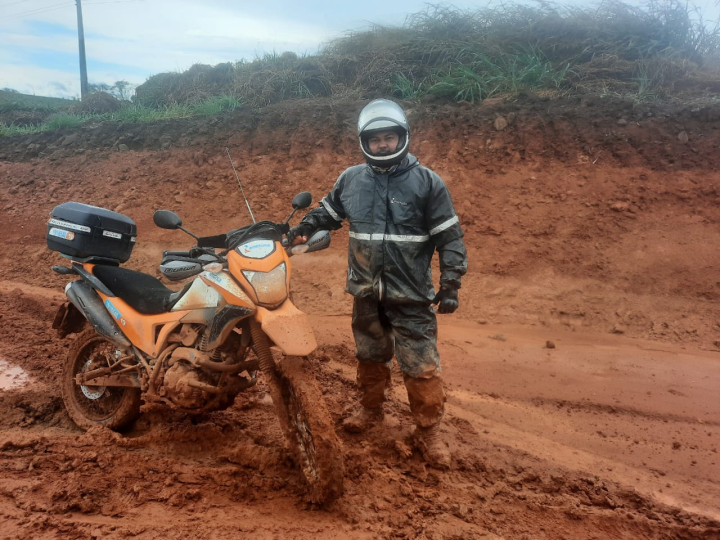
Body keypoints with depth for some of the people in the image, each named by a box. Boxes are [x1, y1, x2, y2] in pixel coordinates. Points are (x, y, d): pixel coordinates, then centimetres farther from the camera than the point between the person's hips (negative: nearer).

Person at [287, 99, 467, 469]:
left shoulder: (427, 182, -8)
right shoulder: (350, 180, 3)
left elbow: (450, 237, -6)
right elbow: (327, 211, 20)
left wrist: (450, 285, -12)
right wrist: (302, 229, 2)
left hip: (411, 296, -4)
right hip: (366, 292, 4)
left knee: (421, 367, -2)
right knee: (370, 356, 22)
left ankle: (429, 432, 16)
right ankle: (370, 407, 45)